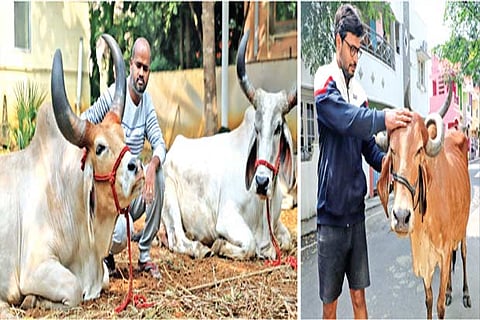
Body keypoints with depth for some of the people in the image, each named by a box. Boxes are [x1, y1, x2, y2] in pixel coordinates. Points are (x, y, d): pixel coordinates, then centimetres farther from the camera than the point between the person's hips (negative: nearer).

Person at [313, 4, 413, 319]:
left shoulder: (359, 91, 10)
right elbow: (346, 119, -29)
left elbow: (369, 147, 12)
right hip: (330, 213, -5)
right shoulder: (324, 82, -9)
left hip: (356, 211, 6)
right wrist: (383, 119, -36)